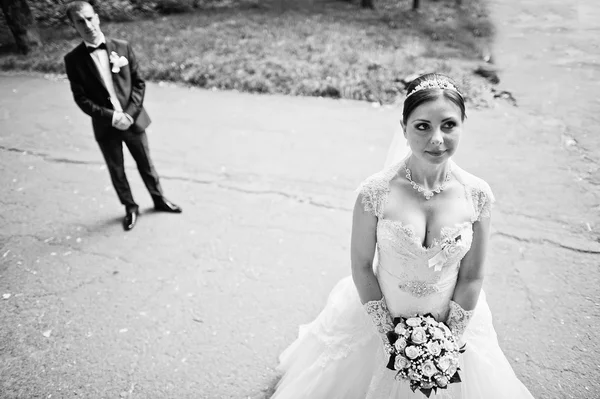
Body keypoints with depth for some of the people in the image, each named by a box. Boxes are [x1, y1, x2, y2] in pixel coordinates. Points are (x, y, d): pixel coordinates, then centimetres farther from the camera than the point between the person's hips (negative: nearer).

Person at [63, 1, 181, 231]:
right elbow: (81, 98, -6)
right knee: (116, 171, 13)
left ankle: (158, 199, 36)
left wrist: (130, 113, -13)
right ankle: (130, 208, 33)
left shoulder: (122, 48, -4)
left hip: (133, 120, 1)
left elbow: (139, 83, -2)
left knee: (145, 163, 15)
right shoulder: (73, 60, -7)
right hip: (105, 127, 0)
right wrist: (110, 116, -18)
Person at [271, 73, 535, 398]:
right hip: (378, 315, -1)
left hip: (452, 321, 2)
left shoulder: (477, 195, -17)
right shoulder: (376, 191, -24)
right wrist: (388, 332, -10)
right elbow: (361, 267, -13)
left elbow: (471, 277, -7)